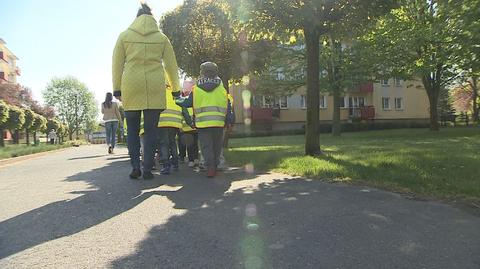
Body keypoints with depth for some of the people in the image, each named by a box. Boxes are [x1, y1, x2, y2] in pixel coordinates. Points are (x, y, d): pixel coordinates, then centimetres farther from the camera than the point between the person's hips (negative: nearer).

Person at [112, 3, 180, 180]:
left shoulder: (124, 36, 10)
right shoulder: (161, 37, 10)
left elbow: (117, 64, 8)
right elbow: (171, 65, 11)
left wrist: (117, 89, 12)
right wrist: (176, 89, 18)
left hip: (131, 87, 0)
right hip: (155, 88, 0)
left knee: (132, 130, 11)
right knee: (151, 130, 4)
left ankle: (135, 166, 1)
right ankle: (147, 169, 3)